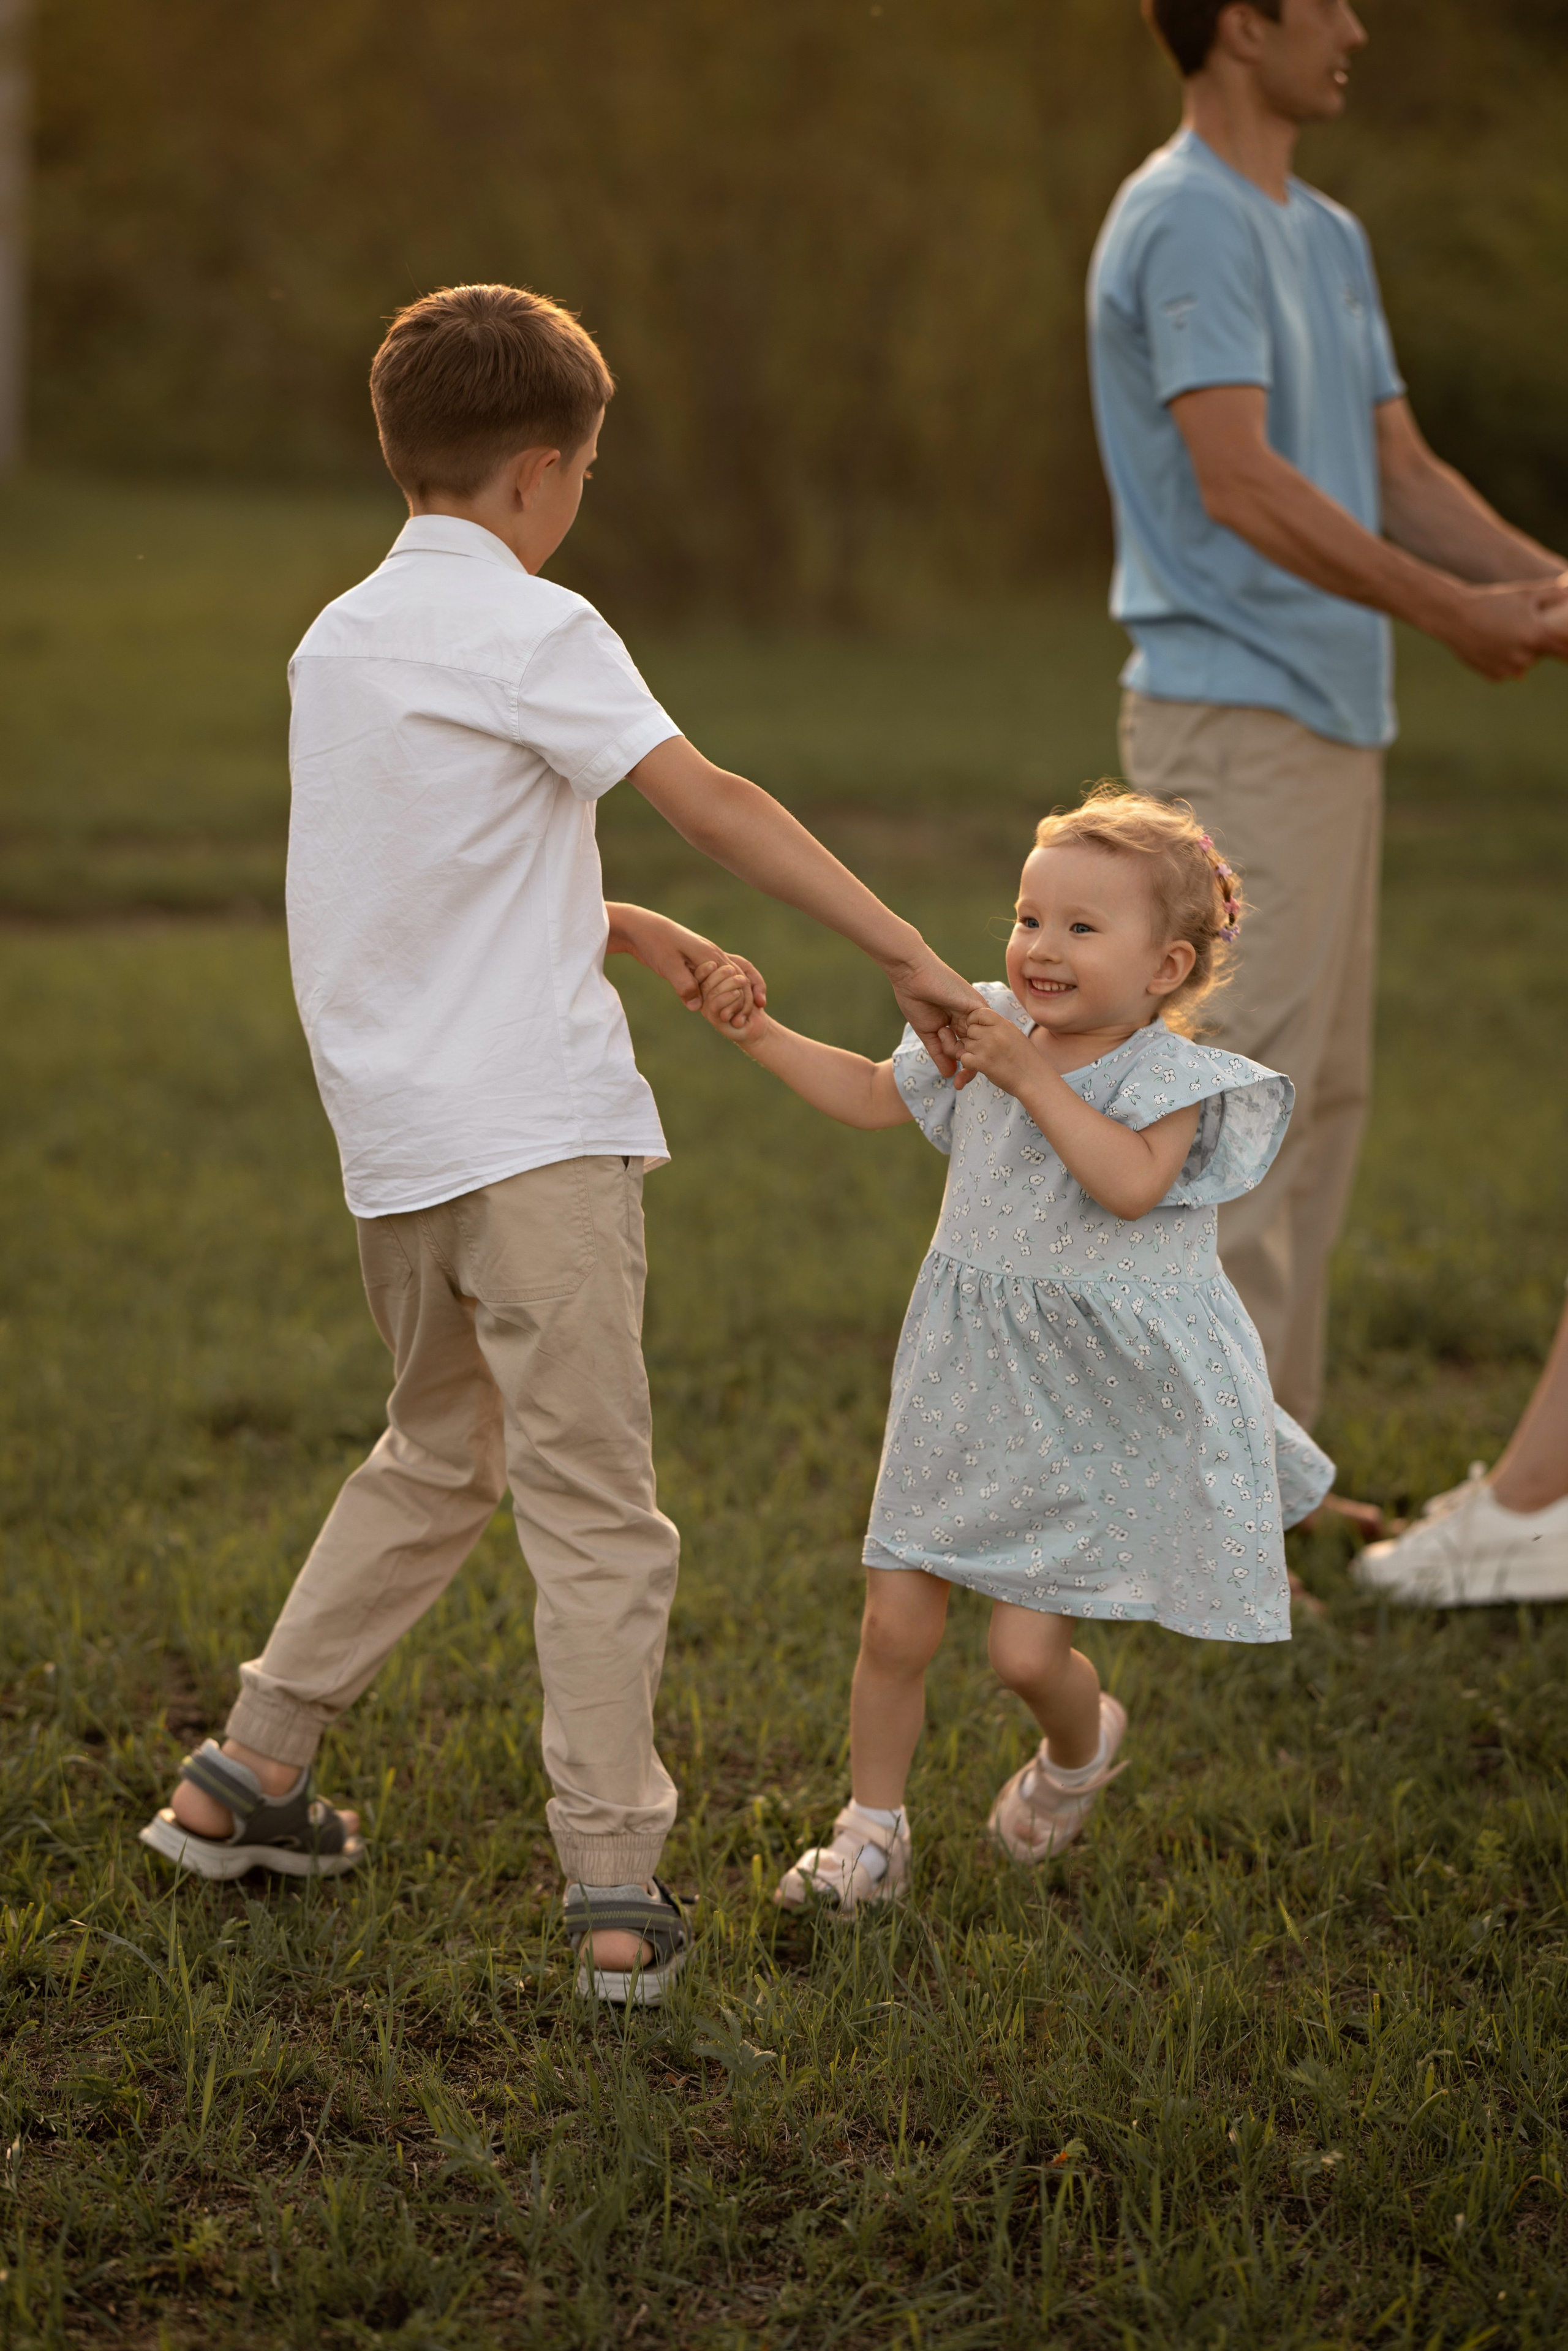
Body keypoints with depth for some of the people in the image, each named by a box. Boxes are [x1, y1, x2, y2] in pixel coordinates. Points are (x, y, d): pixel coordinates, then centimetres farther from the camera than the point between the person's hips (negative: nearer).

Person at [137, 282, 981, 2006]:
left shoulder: (340, 636, 15)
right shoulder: (528, 629, -10)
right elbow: (715, 805, -17)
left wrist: (616, 926, 17)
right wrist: (902, 950, -16)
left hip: (390, 1143, 8)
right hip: (534, 1134, -8)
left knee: (438, 1456, 24)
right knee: (593, 1511, -4)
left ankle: (246, 1775, 27)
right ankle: (615, 1889, -7)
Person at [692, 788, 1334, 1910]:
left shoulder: (1172, 1077, -13)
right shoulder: (988, 1033, 4)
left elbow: (1130, 1183, -32)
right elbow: (872, 1095, 17)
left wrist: (1030, 1076, -32)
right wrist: (759, 1033, 7)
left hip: (1104, 1417, -5)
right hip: (975, 1396, 5)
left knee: (1027, 1647, -5)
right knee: (896, 1625, 4)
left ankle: (1082, 1747, 31)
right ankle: (873, 1831, 23)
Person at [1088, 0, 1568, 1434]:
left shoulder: (1330, 241, 18)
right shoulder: (1186, 224, -12)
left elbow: (1402, 473, 17)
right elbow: (1241, 482, -21)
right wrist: (1450, 612, -19)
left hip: (1331, 723, 10)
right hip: (1235, 722, -10)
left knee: (1320, 1093, 11)